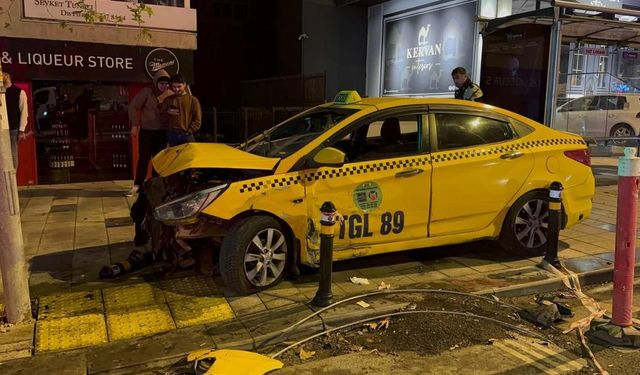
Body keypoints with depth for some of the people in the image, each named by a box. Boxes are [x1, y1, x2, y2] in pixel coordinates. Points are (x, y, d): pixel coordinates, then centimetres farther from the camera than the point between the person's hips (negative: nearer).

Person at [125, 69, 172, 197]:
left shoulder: (170, 94, 2)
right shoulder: (147, 92, -8)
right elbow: (133, 106, -7)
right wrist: (134, 124, -11)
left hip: (162, 132, 3)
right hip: (146, 131, -3)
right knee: (144, 158, -2)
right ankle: (137, 185, 5)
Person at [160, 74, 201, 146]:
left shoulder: (192, 100, 3)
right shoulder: (168, 100, 12)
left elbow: (197, 119, 0)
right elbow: (162, 117, 14)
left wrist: (189, 131, -8)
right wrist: (168, 113, -7)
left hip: (186, 135, -2)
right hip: (171, 135, 2)